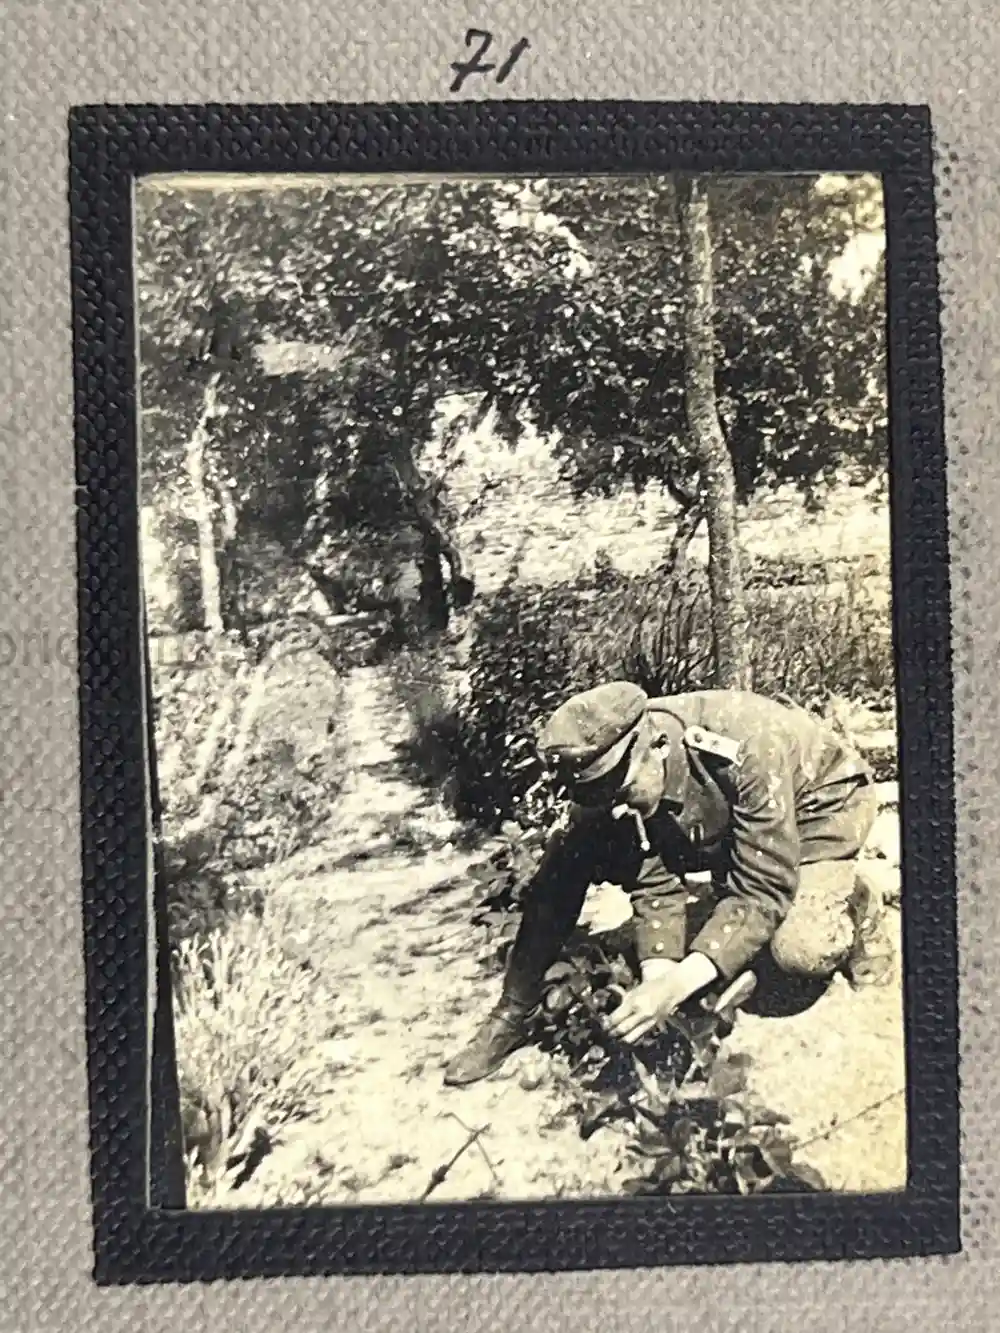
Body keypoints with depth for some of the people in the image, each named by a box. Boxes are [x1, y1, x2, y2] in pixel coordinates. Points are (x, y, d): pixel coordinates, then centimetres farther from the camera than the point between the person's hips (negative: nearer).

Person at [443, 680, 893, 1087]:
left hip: (818, 799, -4)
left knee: (799, 951, -32)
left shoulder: (748, 750, -41)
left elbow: (764, 889, -36)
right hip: (716, 825, 4)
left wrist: (678, 983, -43)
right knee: (571, 848, -17)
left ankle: (854, 902, 5)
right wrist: (657, 980, -35)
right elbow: (653, 883, -20)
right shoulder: (609, 774, -25)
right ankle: (513, 1013, -6)